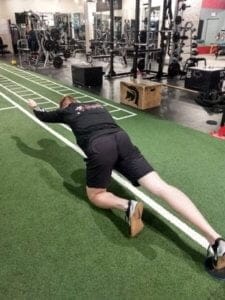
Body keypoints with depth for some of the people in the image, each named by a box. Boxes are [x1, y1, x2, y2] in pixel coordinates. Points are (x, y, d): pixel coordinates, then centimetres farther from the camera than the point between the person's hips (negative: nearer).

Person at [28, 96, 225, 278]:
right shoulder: (97, 105, 36)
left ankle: (128, 206, -15)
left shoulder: (66, 111, 26)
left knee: (95, 195, 19)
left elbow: (43, 116, 45)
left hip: (98, 146, -4)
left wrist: (34, 106, 66)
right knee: (161, 187, -7)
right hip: (121, 137, 4)